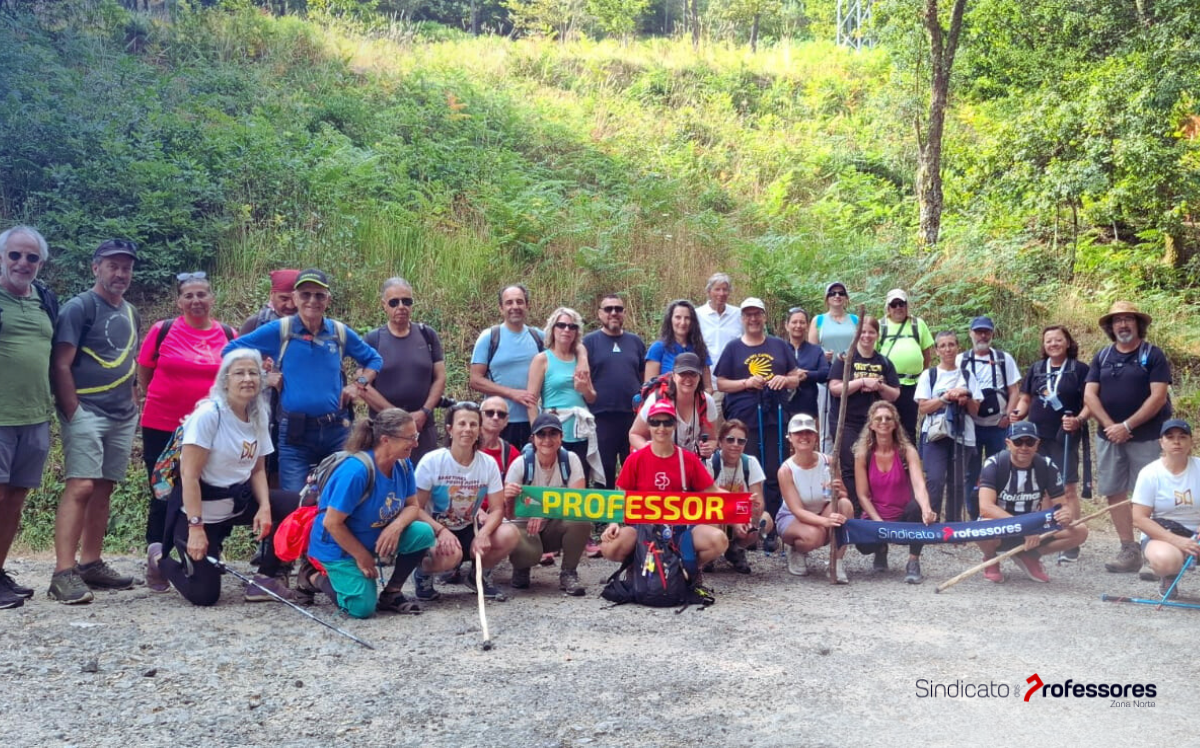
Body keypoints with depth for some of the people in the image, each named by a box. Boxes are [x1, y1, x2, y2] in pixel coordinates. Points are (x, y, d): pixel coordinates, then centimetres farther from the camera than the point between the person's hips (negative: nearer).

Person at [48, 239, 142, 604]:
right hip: (87, 413, -7)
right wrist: (73, 412, -15)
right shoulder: (79, 307, -6)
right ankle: (63, 573, -16)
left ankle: (91, 564, 18)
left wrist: (134, 405, 14)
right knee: (81, 487, -15)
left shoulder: (130, 313, 17)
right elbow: (60, 365, -11)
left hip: (123, 418, 7)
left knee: (103, 489, 10)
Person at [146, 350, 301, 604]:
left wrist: (265, 506, -11)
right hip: (200, 507, -6)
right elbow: (189, 475, -21)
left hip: (240, 500, 6)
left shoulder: (259, 417, 1)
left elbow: (257, 469, 8)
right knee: (204, 595, -8)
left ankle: (266, 579, -1)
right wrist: (196, 528, -25)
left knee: (296, 506, -17)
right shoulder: (208, 414, -19)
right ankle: (160, 559, 24)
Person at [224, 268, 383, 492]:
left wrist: (359, 384, 7)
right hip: (295, 432, -2)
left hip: (336, 431, 3)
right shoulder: (280, 330, 0)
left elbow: (373, 359, 23)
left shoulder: (341, 332, 8)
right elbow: (231, 350, 6)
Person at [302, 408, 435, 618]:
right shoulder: (357, 470, -31)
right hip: (340, 545, -6)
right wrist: (362, 556, -16)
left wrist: (396, 526, -24)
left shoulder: (403, 464, -9)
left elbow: (412, 506, -1)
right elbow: (332, 523, -25)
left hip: (377, 537, 6)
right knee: (362, 608, -17)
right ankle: (317, 579, 12)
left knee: (423, 533, -17)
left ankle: (391, 593, 1)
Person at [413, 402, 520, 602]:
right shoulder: (432, 461, -14)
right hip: (434, 531, -4)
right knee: (451, 553, -39)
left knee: (510, 534, -25)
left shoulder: (488, 463, -5)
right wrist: (441, 531, -30)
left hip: (468, 530, 4)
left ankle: (481, 576, 6)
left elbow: (497, 509, -8)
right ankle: (423, 575, 0)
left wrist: (483, 533, -28)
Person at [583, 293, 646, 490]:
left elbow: (645, 378, 16)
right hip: (602, 417, -3)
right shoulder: (590, 341, 1)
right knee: (604, 470, 5)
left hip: (634, 416, 3)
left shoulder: (635, 341, 12)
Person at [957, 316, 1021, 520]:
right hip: (971, 426, 0)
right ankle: (974, 517, 13)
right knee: (971, 473, 4)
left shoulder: (1004, 359, 5)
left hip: (998, 426, 0)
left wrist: (1008, 416, -8)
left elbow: (1014, 390, 3)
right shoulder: (961, 361, 6)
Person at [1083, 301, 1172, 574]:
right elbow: (1089, 394, 3)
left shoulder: (1153, 355, -1)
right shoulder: (1102, 357, 11)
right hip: (1108, 436, 4)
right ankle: (1129, 551, 10)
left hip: (1144, 437, -4)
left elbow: (1158, 396, -10)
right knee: (1114, 494, 4)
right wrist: (1109, 426, -10)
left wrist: (1127, 426, -14)